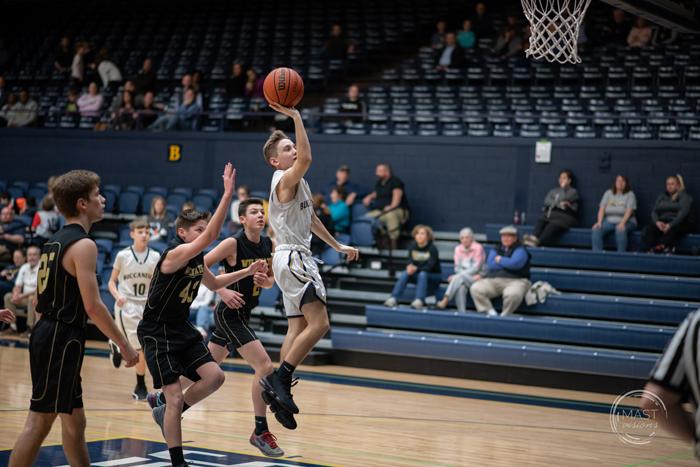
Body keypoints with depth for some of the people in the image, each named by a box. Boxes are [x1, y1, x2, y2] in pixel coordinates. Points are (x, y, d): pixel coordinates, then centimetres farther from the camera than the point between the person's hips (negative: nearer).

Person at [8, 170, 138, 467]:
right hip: (61, 339, -10)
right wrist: (124, 345, -11)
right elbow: (93, 306, -18)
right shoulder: (83, 244, -13)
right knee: (39, 423, -8)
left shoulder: (56, 241, 16)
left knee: (74, 421, 16)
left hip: (48, 334, 10)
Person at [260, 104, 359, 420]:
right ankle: (279, 378, -16)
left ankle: (279, 385, 9)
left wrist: (337, 246, 34)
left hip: (298, 258, 10)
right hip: (292, 257, -10)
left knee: (298, 328, 9)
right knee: (319, 323, -16)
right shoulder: (285, 179, -12)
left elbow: (310, 219, 31)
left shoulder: (298, 182, 19)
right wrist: (295, 117, -35)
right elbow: (306, 158, -34)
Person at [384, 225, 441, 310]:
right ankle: (393, 299, -36)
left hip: (434, 276, -4)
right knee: (404, 274, -25)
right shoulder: (413, 247, -1)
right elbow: (410, 262, -5)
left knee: (422, 274, -36)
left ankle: (419, 301, -50)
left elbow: (430, 266, -23)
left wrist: (416, 268, -37)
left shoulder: (432, 248, -14)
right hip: (418, 275, 4)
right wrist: (410, 267, -30)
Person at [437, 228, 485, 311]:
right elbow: (457, 267, 8)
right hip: (462, 278, 3)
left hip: (475, 278, -3)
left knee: (459, 277, -34)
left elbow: (476, 267, -12)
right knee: (461, 287, -34)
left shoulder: (478, 247, -5)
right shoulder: (458, 249, 10)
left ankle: (445, 301, -41)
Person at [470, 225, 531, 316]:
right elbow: (490, 265, 1)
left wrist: (500, 260, 2)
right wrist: (507, 263, -4)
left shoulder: (520, 250, 5)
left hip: (515, 281, -4)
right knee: (475, 289, -20)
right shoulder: (495, 250, 18)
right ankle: (491, 313, -17)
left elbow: (515, 264, -14)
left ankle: (504, 315, -15)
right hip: (493, 280, 5)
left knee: (512, 294, -40)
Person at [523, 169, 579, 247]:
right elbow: (547, 201, 10)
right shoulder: (553, 191, 27)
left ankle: (538, 241, -59)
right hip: (552, 214, 4)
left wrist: (563, 188, 9)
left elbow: (564, 200, -4)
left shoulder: (573, 192, 14)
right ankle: (534, 238, -57)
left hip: (566, 216, -4)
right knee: (541, 220, -31)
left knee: (554, 224, -37)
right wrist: (559, 204, -4)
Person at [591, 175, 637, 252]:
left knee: (620, 230, -39)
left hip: (626, 222, -3)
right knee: (595, 230, -25)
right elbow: (602, 209, 6)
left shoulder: (630, 194, 2)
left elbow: (629, 211, -11)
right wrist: (599, 222, -10)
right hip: (609, 221, 3)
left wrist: (622, 223, -27)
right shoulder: (608, 193, 13)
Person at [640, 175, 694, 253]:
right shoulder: (662, 197, 22)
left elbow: (683, 213, -12)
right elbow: (654, 212, 12)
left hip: (679, 223, -4)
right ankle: (646, 251, -47)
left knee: (671, 231, -41)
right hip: (662, 222, 5)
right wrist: (657, 222, -12)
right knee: (647, 230, -27)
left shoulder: (684, 197, 4)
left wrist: (670, 225, -26)